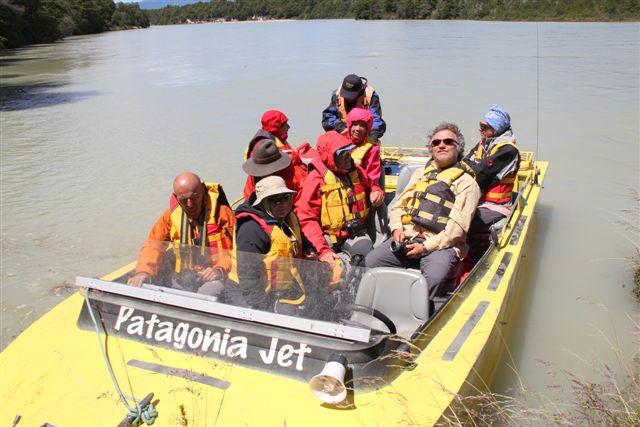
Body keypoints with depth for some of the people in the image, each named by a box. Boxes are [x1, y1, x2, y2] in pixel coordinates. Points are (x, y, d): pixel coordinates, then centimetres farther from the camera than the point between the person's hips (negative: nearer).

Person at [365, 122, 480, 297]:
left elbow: (458, 227, -5)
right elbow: (399, 205, 23)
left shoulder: (466, 182, 7)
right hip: (407, 238, 5)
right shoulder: (421, 174, 26)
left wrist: (426, 247, -13)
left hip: (441, 244, -5)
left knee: (434, 277, -36)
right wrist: (397, 228, 1)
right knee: (371, 261, -20)